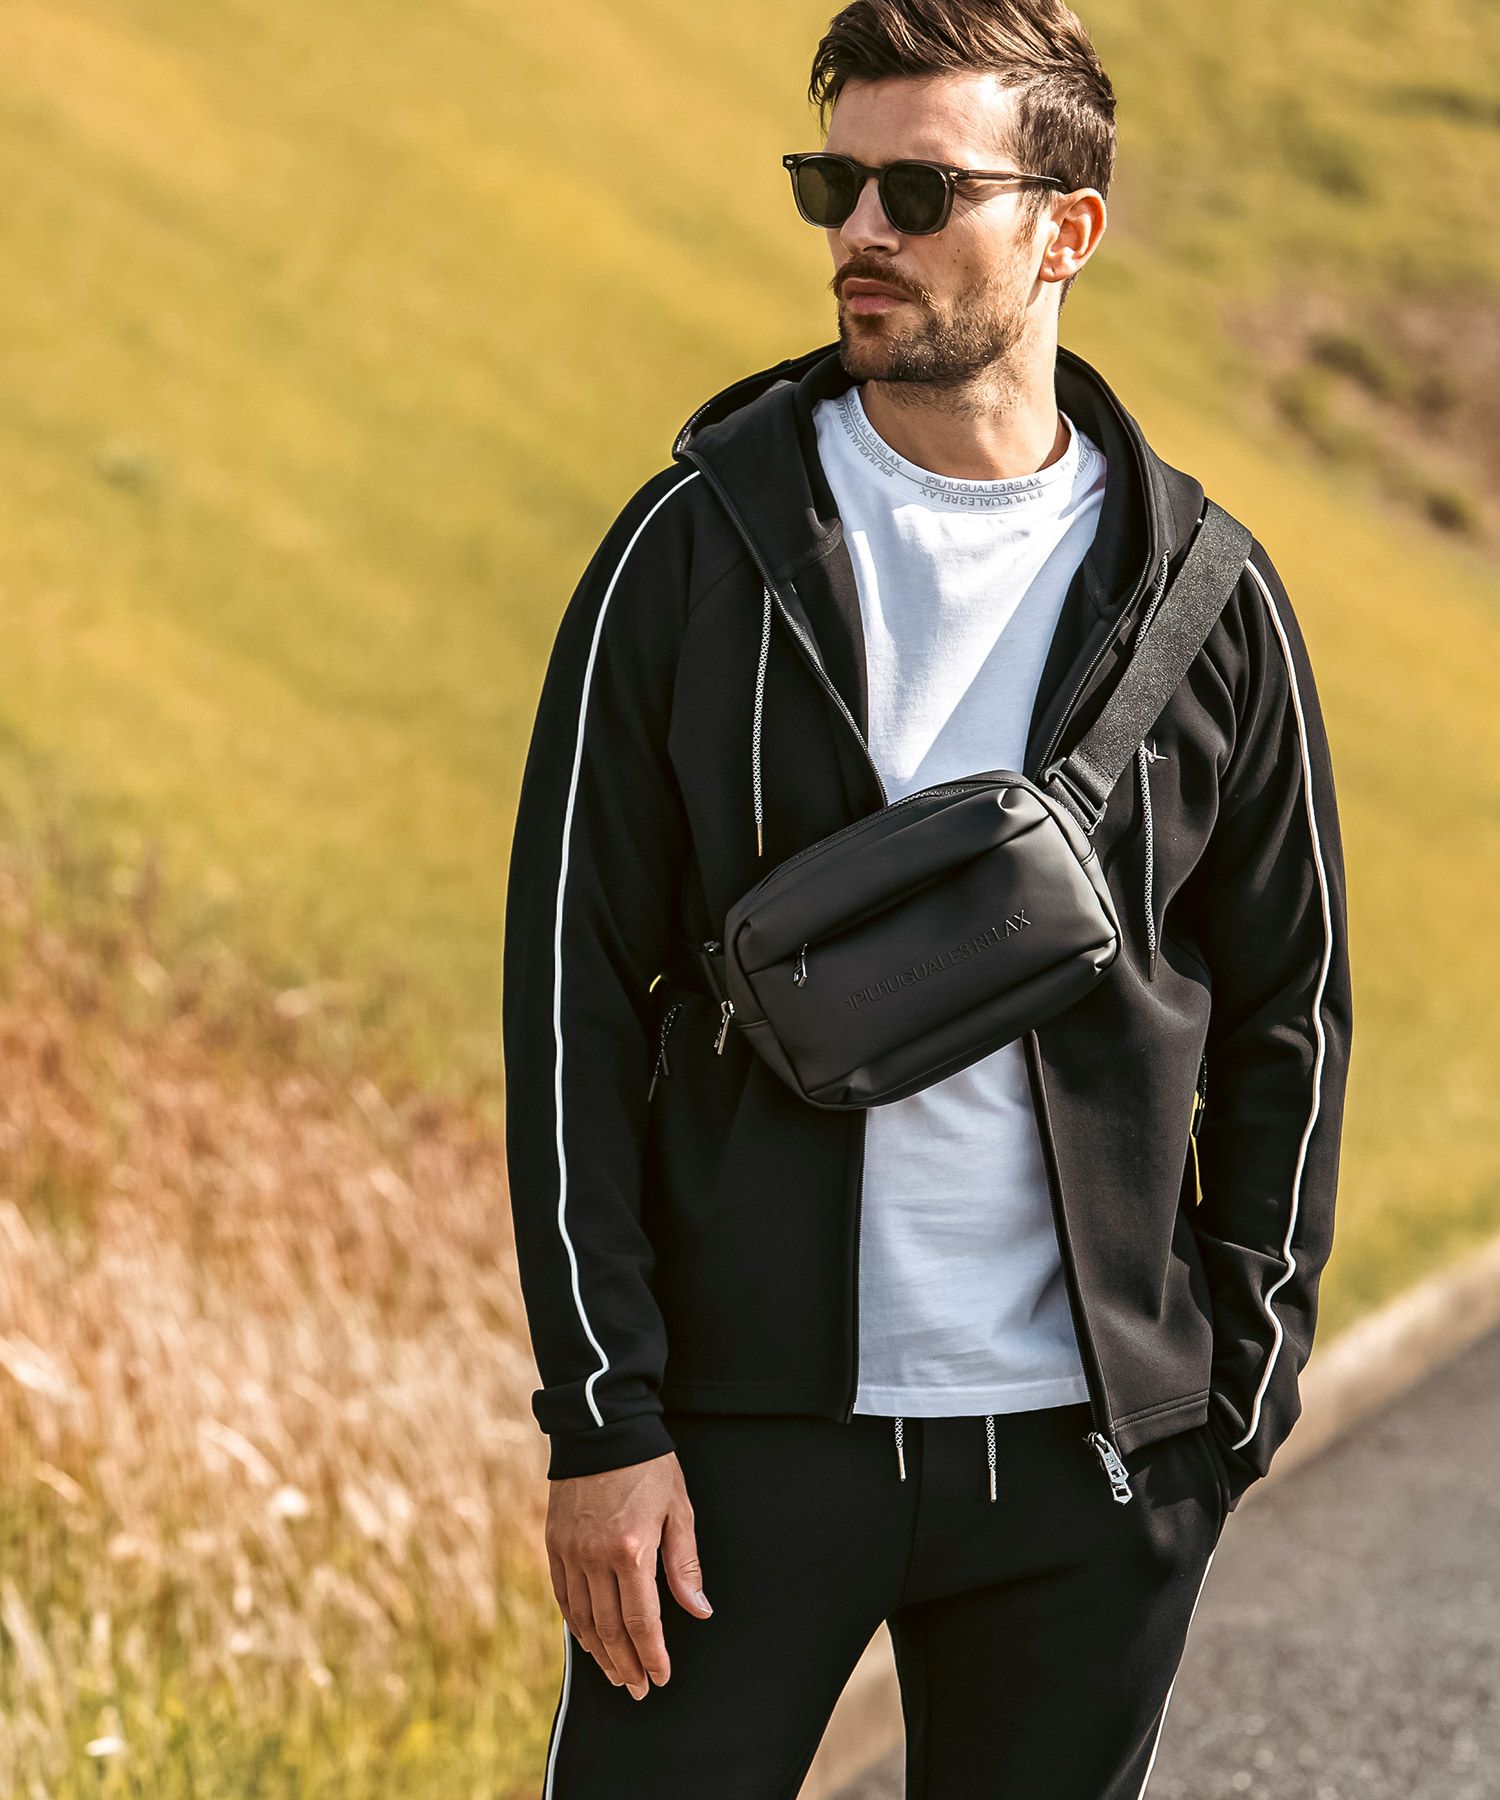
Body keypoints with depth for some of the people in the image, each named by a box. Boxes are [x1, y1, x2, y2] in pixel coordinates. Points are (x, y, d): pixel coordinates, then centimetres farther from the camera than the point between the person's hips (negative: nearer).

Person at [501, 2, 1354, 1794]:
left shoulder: (1198, 593, 3)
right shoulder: (696, 551, -1)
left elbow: (1285, 1014, 9)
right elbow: (572, 990, -2)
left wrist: (1233, 1403, 4)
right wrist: (600, 1417, -8)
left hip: (1082, 1446, 1)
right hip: (755, 1422, -1)